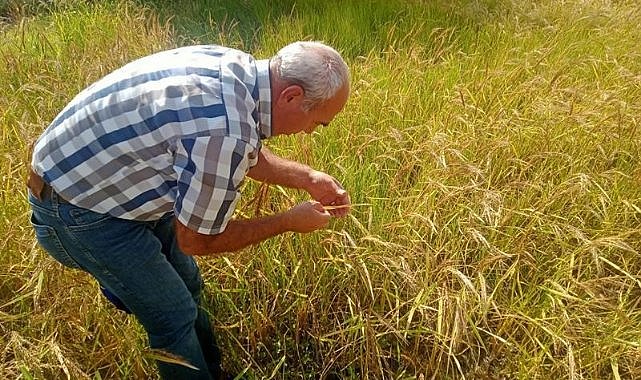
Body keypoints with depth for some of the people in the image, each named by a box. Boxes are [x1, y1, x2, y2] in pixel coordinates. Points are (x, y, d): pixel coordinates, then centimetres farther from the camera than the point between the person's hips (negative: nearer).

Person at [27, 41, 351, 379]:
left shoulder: (239, 67, -9)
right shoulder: (225, 131, -36)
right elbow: (196, 240, -19)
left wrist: (308, 178, 3)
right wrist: (288, 222, -11)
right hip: (78, 209, -8)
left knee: (186, 287, 18)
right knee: (175, 316, 1)